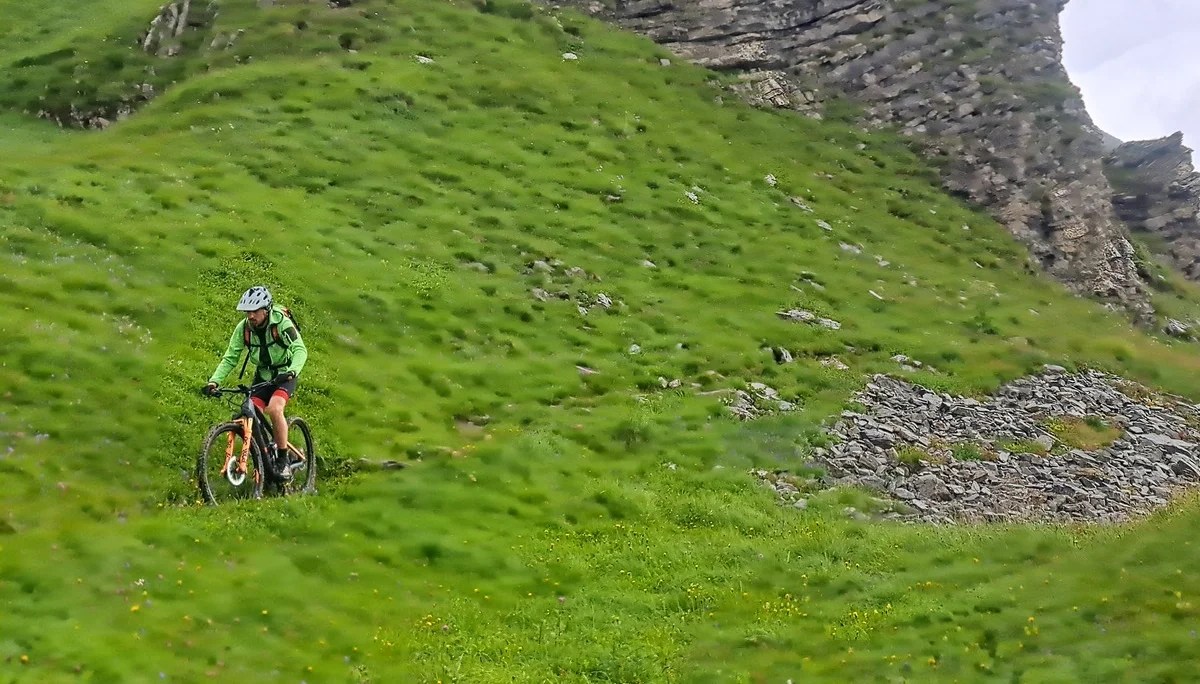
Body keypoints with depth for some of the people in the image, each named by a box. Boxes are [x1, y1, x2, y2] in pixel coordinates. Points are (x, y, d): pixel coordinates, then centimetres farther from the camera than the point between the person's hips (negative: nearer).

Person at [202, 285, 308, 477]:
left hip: (284, 374, -5)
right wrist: (214, 381, -24)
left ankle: (285, 458, -16)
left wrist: (292, 371, -51)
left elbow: (300, 349, -32)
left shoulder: (282, 323, -23)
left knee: (274, 408, -28)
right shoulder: (243, 328, -12)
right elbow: (230, 358, -10)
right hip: (262, 374, 5)